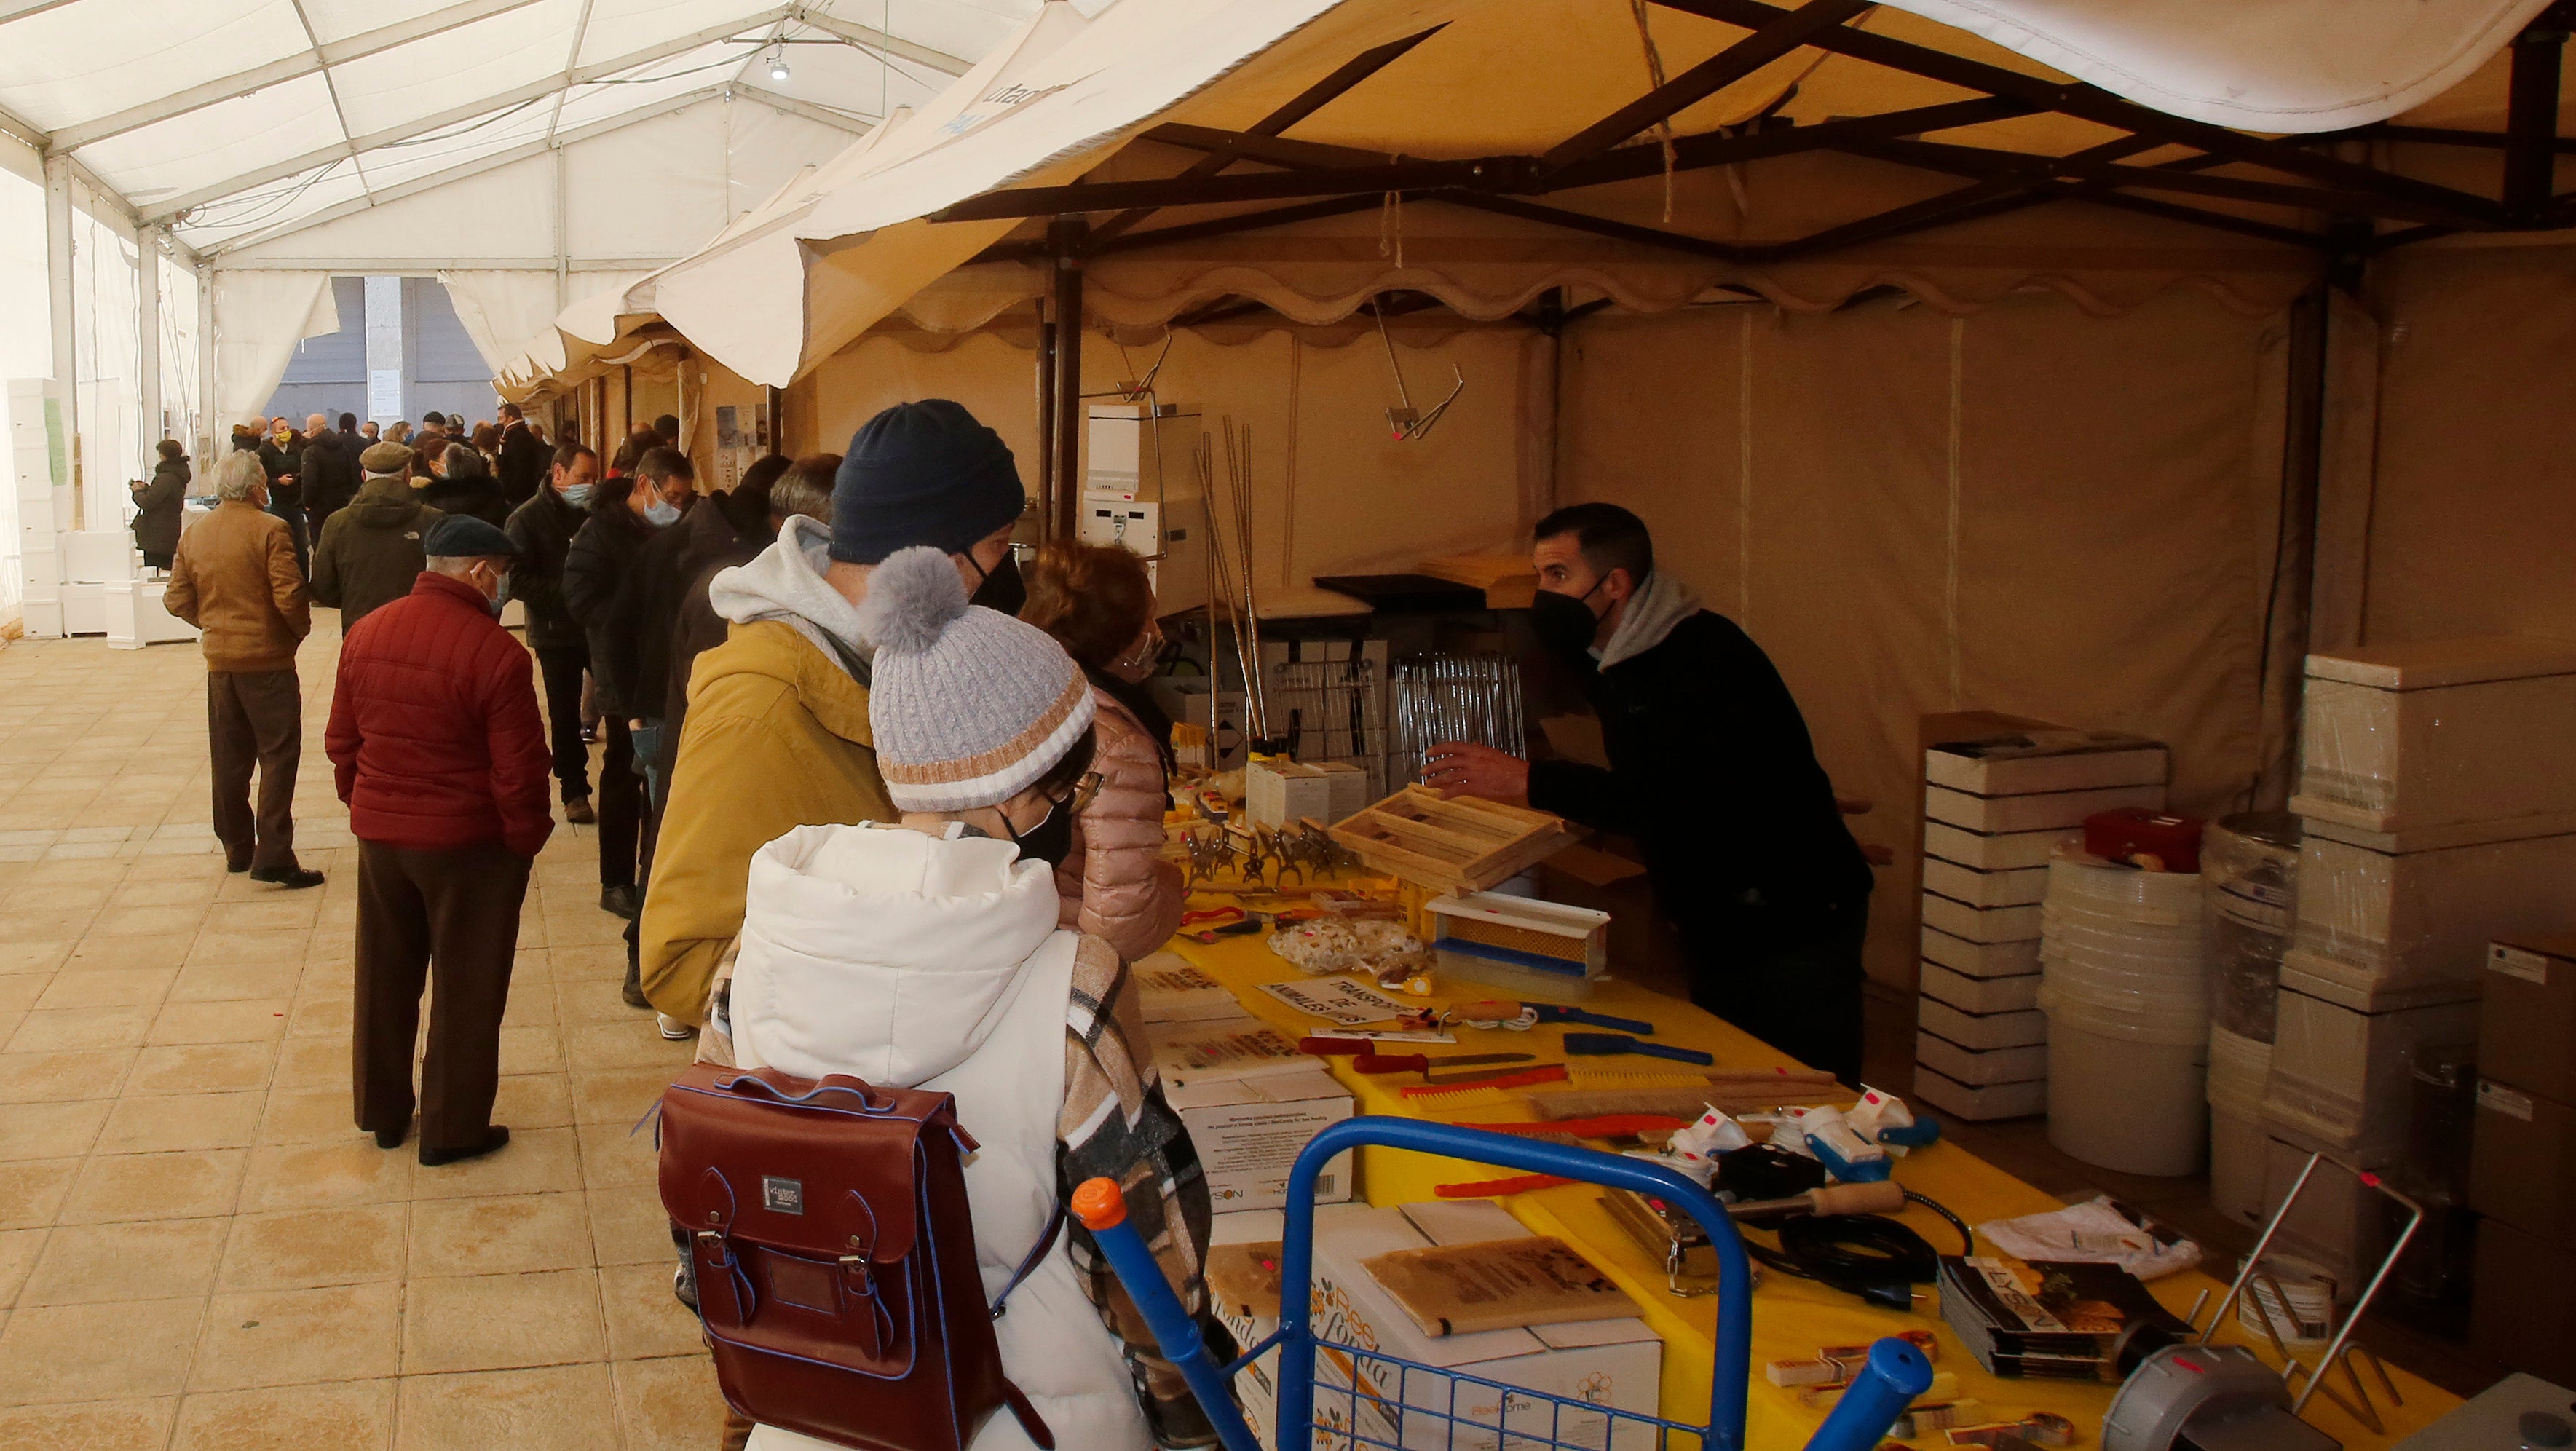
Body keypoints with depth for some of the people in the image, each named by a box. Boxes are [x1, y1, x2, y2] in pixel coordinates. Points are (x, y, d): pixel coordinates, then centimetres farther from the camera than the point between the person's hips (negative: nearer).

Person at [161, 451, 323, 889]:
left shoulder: (193, 536, 4)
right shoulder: (269, 530, -14)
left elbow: (177, 600, 5)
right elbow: (289, 595, -20)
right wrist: (302, 628, -2)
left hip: (220, 659, 6)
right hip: (268, 658, -6)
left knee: (230, 758, 15)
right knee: (278, 755, -2)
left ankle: (237, 849, 25)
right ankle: (273, 857, -8)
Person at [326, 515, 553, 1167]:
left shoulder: (365, 634, 0)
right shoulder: (494, 652, -20)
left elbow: (341, 742, 8)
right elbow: (519, 770, -18)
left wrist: (366, 806, 19)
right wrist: (526, 841, -4)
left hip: (379, 833, 6)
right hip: (467, 843, -6)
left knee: (385, 979, 19)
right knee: (466, 990, 8)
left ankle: (382, 1112, 33)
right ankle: (453, 1129, 17)